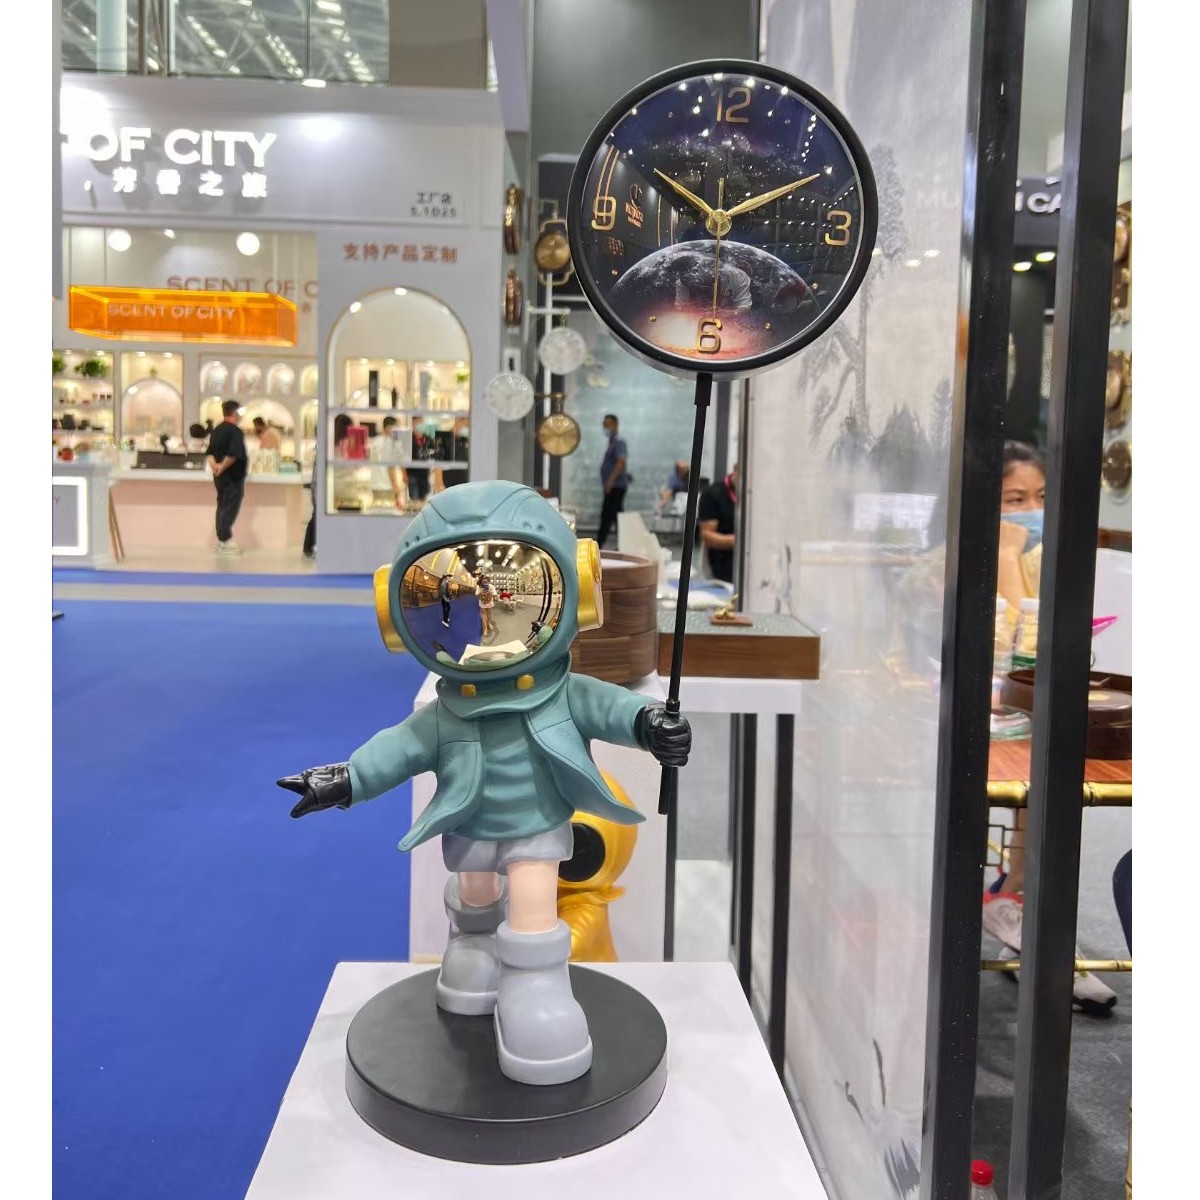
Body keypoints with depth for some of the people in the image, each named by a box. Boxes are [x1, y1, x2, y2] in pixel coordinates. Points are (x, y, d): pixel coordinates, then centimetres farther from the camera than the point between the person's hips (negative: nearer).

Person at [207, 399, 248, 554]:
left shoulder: (217, 430, 11)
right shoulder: (235, 431, -15)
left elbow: (211, 452, 9)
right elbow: (233, 455, -24)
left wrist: (214, 466, -5)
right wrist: (222, 468, -15)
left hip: (220, 476, 8)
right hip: (233, 476, -8)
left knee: (222, 506, 13)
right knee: (231, 507, -5)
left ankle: (221, 539, 16)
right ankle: (224, 541, -7)